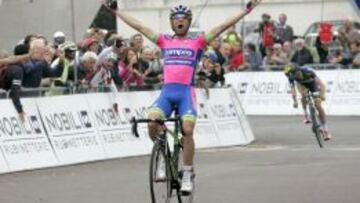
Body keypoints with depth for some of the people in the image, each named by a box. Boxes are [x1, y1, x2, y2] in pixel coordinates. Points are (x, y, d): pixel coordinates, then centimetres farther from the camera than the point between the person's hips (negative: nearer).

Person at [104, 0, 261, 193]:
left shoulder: (197, 42, 11)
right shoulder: (164, 41, 16)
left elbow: (223, 26, 7)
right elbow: (139, 26, 20)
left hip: (186, 92, -2)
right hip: (167, 92, 2)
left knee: (187, 130, -16)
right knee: (152, 121, -23)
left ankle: (187, 175, -1)